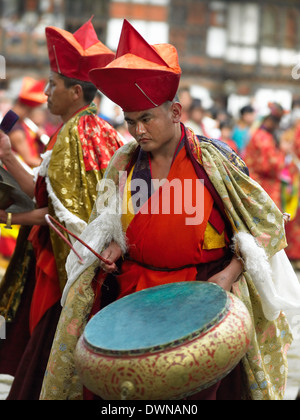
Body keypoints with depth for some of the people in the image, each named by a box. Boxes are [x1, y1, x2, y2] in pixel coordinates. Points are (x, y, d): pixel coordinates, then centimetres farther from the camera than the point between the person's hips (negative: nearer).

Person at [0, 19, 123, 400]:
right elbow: (44, 193, 9)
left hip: (71, 262, -10)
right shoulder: (84, 128, 13)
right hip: (54, 257, 10)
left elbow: (68, 212, -19)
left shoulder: (77, 133, -16)